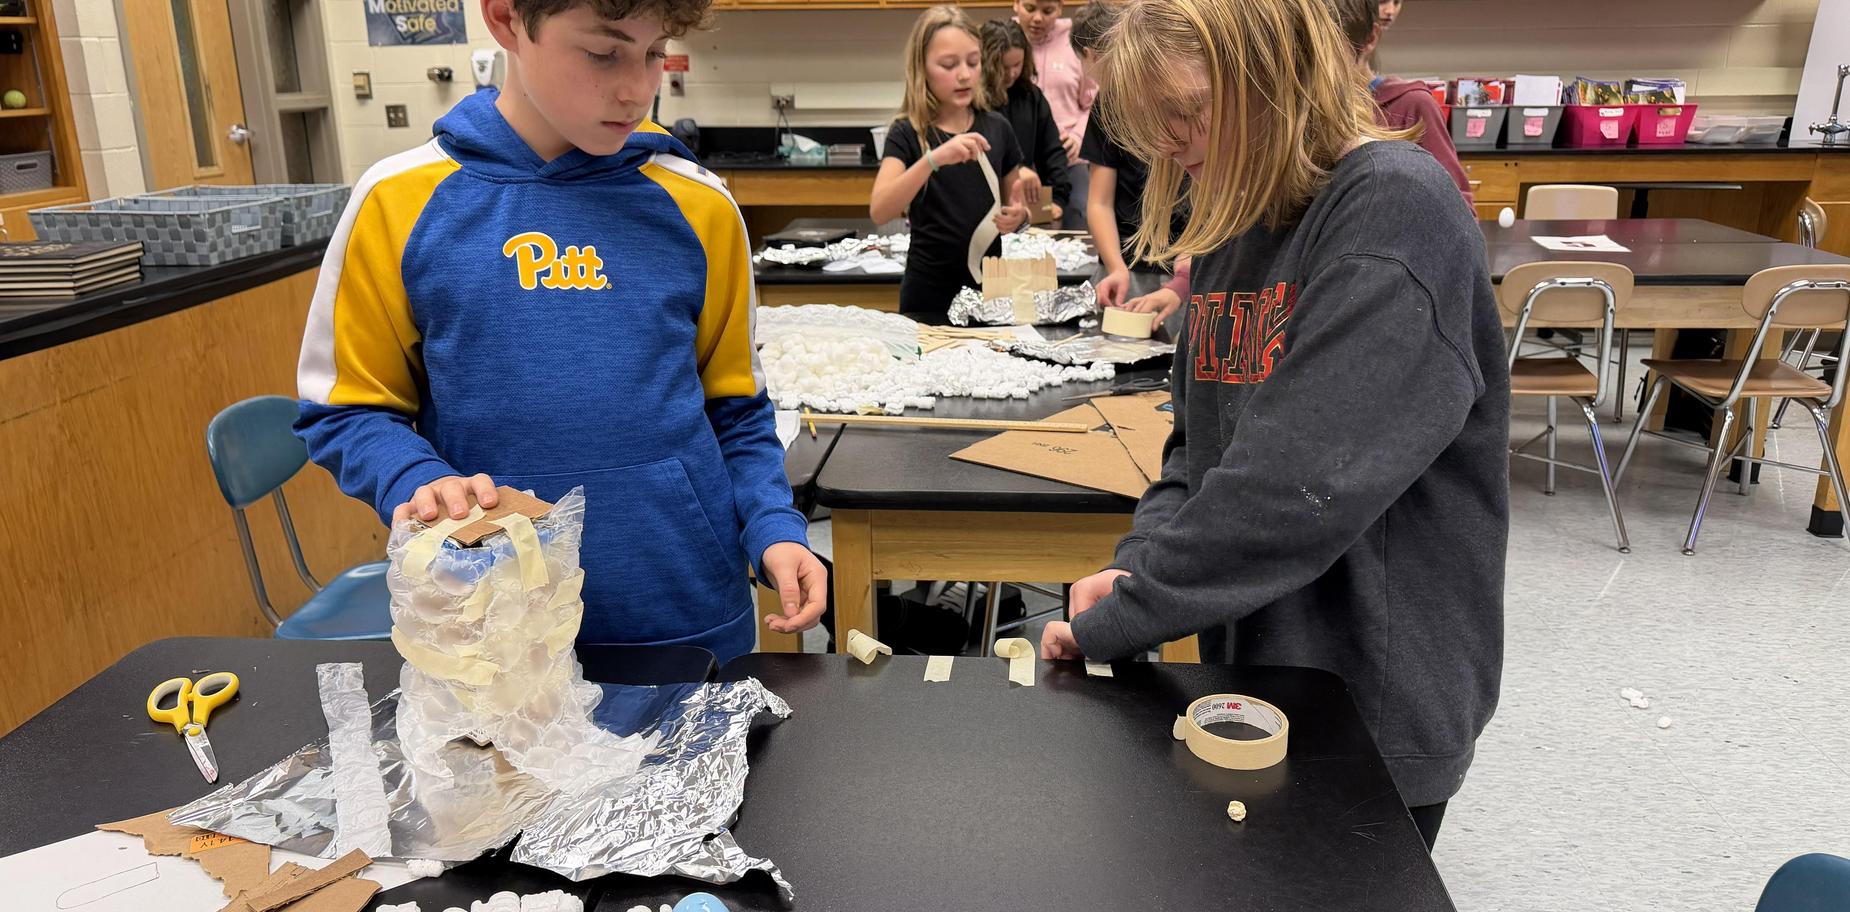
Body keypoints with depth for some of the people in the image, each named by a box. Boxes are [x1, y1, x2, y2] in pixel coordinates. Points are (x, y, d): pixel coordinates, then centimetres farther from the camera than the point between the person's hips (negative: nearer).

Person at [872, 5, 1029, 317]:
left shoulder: (997, 128, 1)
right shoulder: (907, 134, -9)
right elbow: (879, 212, -25)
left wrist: (1018, 215, -10)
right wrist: (934, 158, -37)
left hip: (988, 285, 3)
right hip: (930, 291, -3)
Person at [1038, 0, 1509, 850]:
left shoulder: (1396, 208, -19)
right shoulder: (1234, 224, 6)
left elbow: (1299, 479, -28)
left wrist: (1118, 621, -22)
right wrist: (1137, 563, -7)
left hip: (1376, 697, -7)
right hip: (1250, 674, 7)